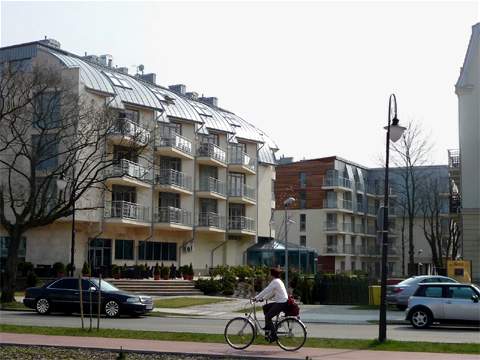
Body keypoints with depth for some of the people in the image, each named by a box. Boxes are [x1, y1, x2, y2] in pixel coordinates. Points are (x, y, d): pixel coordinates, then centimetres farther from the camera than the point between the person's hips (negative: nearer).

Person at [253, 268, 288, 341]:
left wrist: (256, 298, -12)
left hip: (281, 303, -11)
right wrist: (263, 298, 16)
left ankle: (273, 336, -7)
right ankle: (267, 327, 19)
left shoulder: (275, 282, -15)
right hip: (280, 302, 11)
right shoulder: (278, 281, 17)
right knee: (265, 307, 17)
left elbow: (266, 291, -17)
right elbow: (271, 293, 22)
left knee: (268, 316, -10)